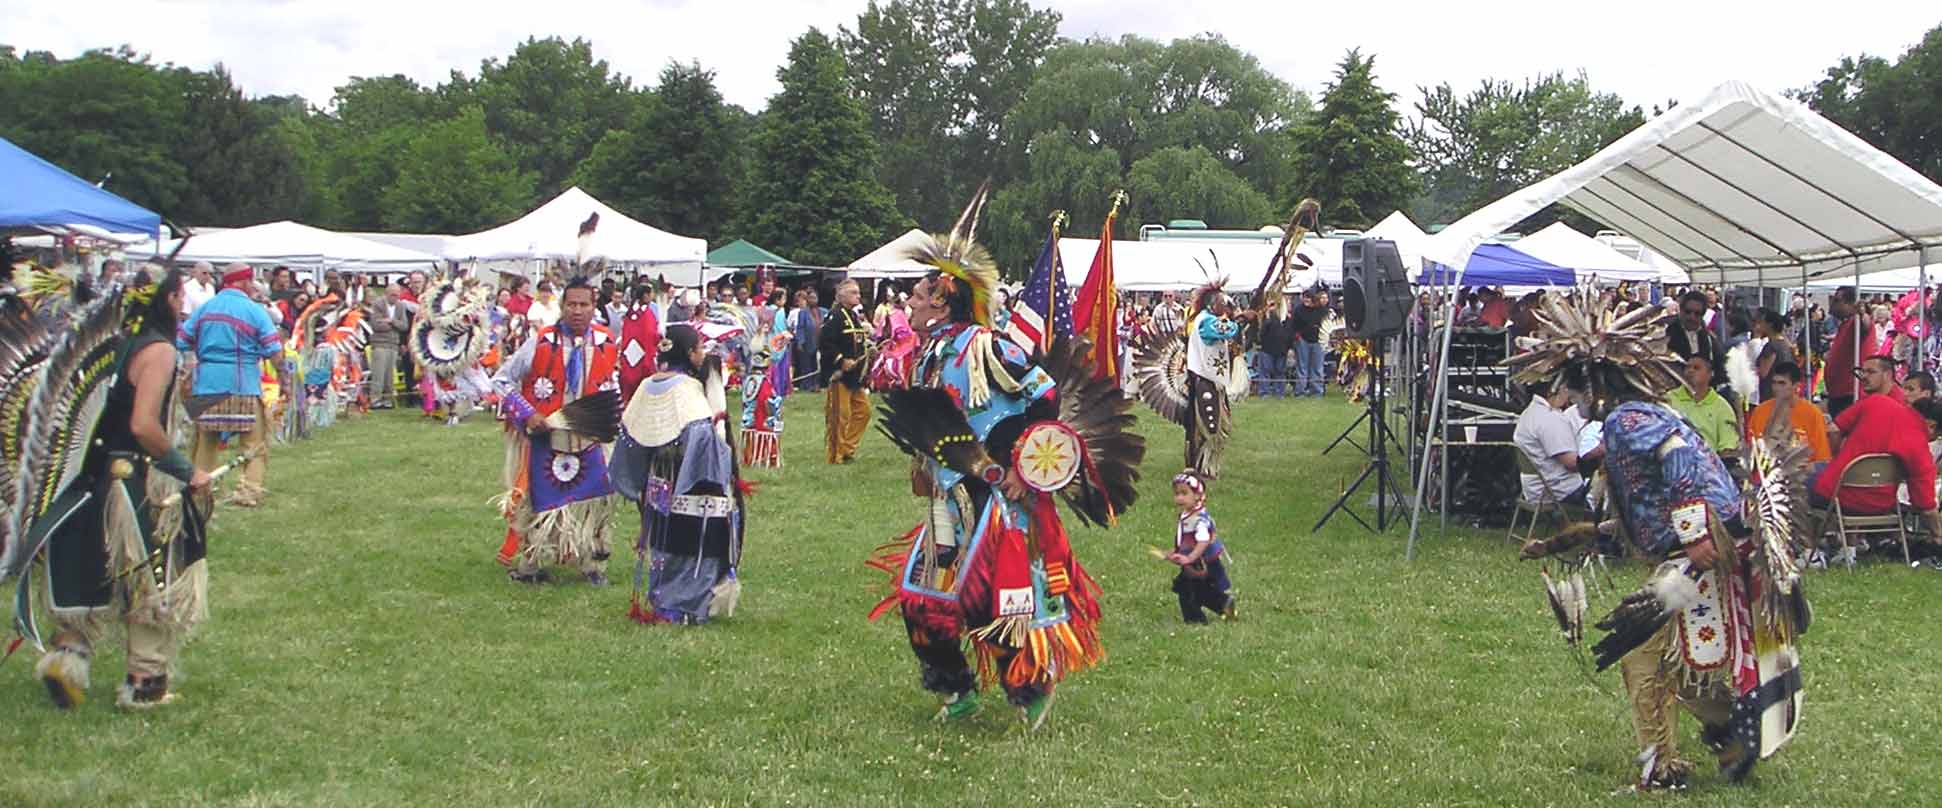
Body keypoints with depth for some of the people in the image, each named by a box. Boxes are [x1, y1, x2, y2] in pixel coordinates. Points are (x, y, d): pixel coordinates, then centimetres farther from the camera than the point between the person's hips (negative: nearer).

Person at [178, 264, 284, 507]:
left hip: (206, 386, 5)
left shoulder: (204, 308, 8)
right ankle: (249, 490, -8)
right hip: (243, 386, -5)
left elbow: (181, 343, 9)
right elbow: (274, 350, -8)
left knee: (205, 442, 14)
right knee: (255, 441, 1)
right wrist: (282, 375, 6)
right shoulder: (254, 310, -5)